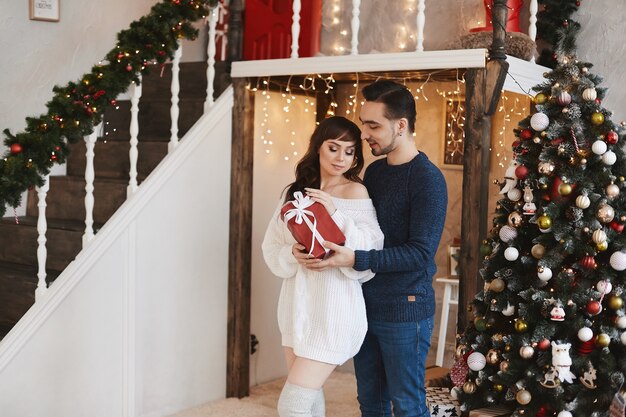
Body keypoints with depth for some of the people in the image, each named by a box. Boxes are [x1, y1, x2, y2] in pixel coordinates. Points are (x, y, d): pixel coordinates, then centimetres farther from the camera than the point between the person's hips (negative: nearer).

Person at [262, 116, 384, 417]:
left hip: (333, 307, -6)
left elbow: (368, 255, -13)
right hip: (297, 302, 6)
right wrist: (293, 254, -13)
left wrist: (335, 214, -22)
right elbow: (272, 248, 8)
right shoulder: (296, 191, 10)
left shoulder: (356, 191, -6)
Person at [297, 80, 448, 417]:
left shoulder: (427, 178, -15)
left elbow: (421, 252, -21)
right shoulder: (374, 171, 9)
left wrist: (354, 260, -28)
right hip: (366, 306, 7)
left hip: (405, 310, -7)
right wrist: (330, 243, -2)